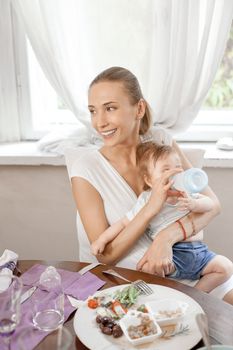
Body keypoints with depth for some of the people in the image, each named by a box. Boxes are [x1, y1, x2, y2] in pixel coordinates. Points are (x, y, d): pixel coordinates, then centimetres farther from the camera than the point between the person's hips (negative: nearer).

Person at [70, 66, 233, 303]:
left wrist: (167, 237, -26)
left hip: (172, 266, 3)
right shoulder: (85, 169, -15)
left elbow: (212, 203, -8)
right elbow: (106, 254, -14)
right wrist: (151, 208, -28)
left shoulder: (159, 141, -5)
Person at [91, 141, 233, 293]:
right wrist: (102, 240, -6)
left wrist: (193, 204, -23)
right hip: (171, 254, -5)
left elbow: (210, 203, -2)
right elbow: (124, 223, -3)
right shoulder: (147, 201, -7)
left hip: (197, 249, 5)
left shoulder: (186, 191, 5)